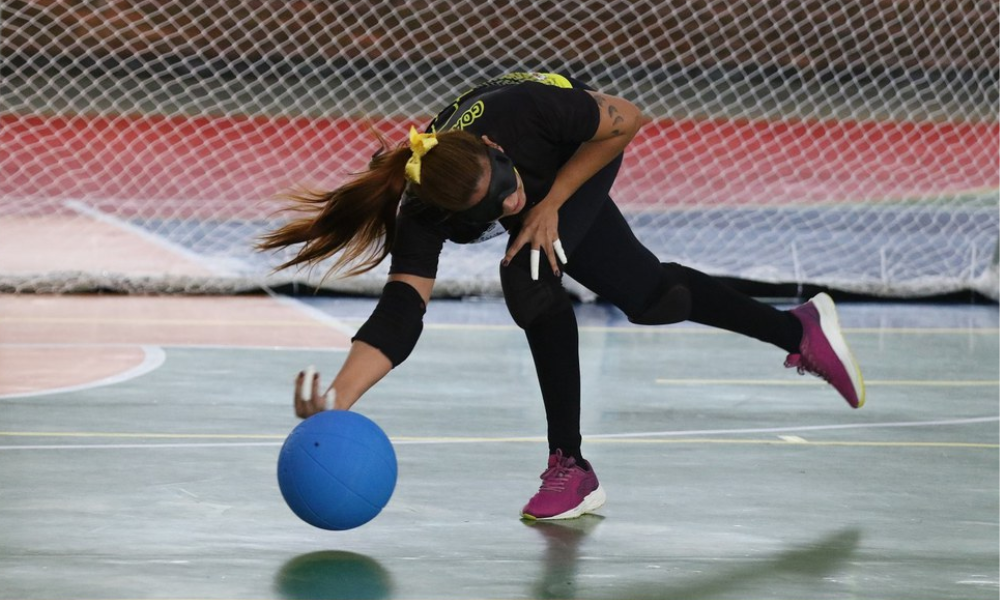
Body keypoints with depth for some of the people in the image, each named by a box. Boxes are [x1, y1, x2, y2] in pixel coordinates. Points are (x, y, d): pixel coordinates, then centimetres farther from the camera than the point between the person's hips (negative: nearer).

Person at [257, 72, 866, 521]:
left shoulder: (520, 110, -46)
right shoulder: (421, 213, -41)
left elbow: (627, 120, -28)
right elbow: (400, 312, -50)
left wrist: (549, 205, -32)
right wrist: (339, 399, -66)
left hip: (582, 155, -3)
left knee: (530, 277, -26)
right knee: (648, 296, 2)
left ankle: (571, 469, -10)